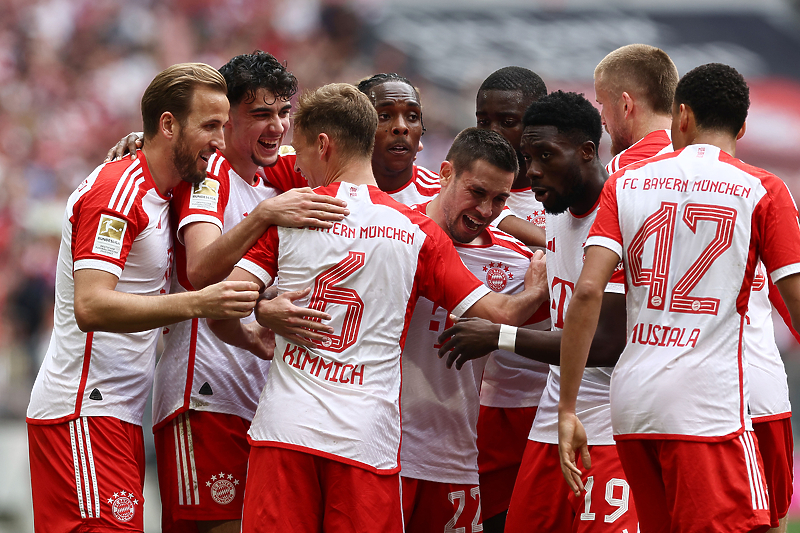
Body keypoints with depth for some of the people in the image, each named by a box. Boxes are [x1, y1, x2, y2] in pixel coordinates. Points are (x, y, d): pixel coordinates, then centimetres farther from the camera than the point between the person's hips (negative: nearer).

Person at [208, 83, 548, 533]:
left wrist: (254, 342, 18)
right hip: (369, 440, 1)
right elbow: (498, 313, 5)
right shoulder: (417, 230, 6)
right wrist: (535, 293, 27)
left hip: (285, 427, 0)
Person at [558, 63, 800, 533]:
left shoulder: (626, 184, 10)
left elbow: (588, 292, -1)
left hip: (631, 405, 5)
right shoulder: (761, 191, 1)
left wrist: (568, 410, 1)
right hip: (708, 406, -5)